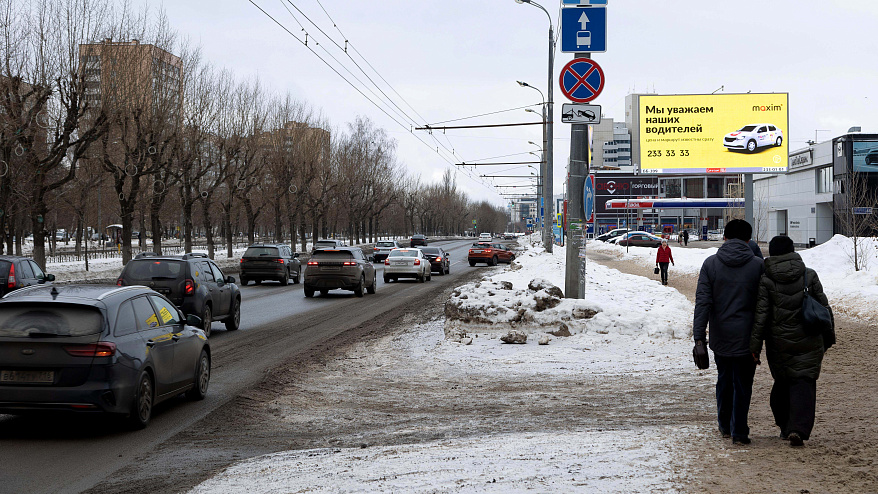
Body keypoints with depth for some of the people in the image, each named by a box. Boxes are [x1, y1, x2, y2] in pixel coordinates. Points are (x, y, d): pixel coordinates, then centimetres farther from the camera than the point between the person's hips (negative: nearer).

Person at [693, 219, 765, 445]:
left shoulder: (710, 264, -3)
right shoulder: (758, 265, -5)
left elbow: (702, 301, -8)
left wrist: (699, 336, -10)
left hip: (720, 336, 2)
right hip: (746, 337, -2)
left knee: (724, 380, 20)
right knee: (742, 384, 6)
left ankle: (725, 426, 31)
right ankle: (739, 432, 7)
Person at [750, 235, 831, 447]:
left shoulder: (766, 282, -6)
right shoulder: (809, 275, -1)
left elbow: (761, 316, -10)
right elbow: (823, 306, 5)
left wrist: (755, 345, -6)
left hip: (779, 343, 0)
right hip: (808, 342, 0)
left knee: (782, 382, 16)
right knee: (804, 383, 0)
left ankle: (785, 426, 26)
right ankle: (798, 429, -15)